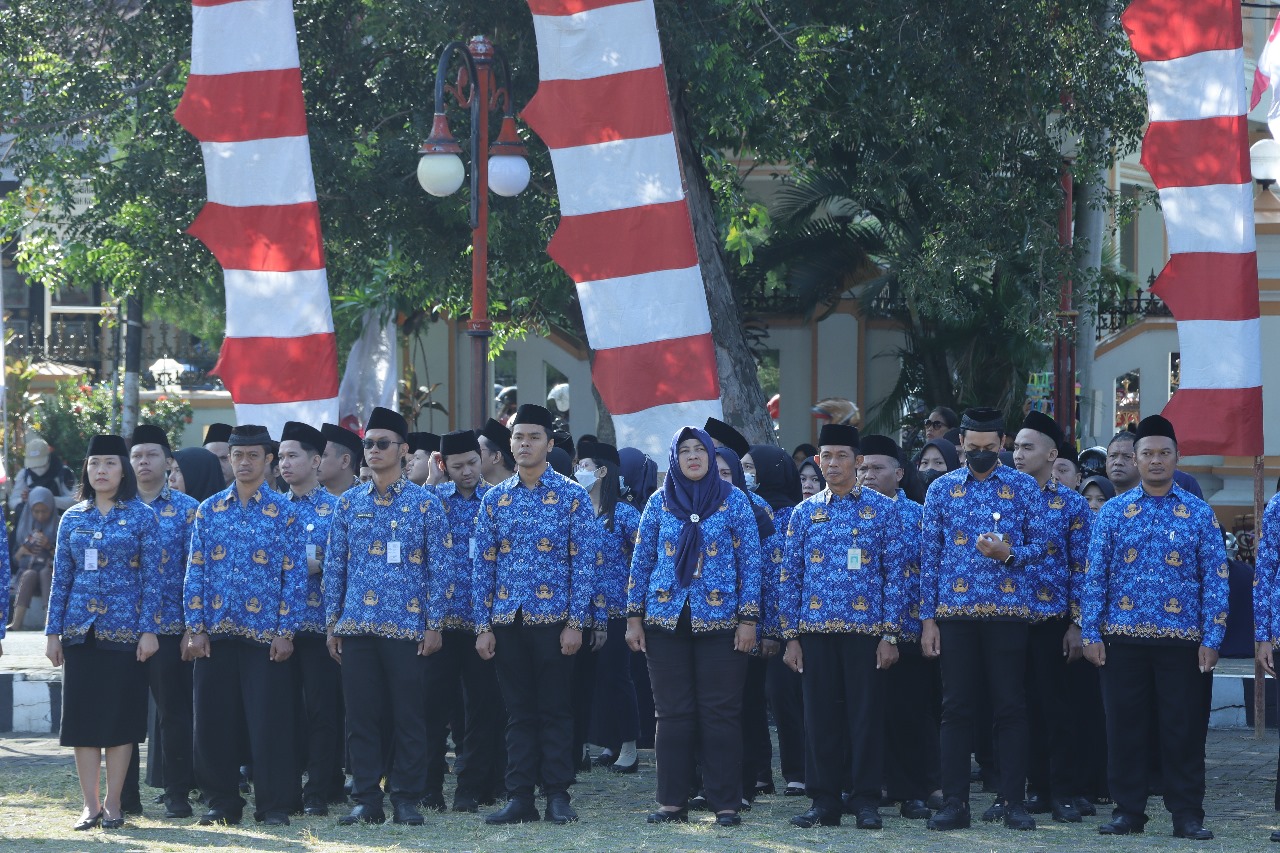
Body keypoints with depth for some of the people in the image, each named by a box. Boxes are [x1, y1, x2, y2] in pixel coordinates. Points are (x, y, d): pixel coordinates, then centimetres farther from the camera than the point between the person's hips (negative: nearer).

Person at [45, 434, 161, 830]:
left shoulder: (142, 516, -1)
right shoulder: (73, 518, 8)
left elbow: (152, 577, -3)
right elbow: (61, 578, 9)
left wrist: (148, 629, -10)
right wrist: (54, 631, 4)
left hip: (124, 630, -3)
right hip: (81, 630, 3)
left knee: (121, 716, 0)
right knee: (82, 715, 3)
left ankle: (112, 804, 8)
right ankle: (90, 804, 9)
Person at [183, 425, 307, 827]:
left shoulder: (284, 511, 1)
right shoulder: (209, 510, 8)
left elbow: (295, 575, -1)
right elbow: (195, 572, 8)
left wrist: (285, 631, -7)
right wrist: (195, 628, 0)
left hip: (265, 635, -3)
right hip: (216, 634, 3)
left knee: (269, 722, -2)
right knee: (213, 722, 4)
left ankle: (275, 804, 6)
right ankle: (221, 802, 14)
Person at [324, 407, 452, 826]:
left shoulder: (425, 503, 1)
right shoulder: (349, 503, 10)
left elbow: (439, 567, 0)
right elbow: (334, 566, 11)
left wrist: (433, 624, -6)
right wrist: (332, 623, 6)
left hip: (407, 628, -3)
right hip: (356, 628, 3)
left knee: (409, 716, 0)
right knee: (360, 716, 4)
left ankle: (407, 799, 8)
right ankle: (366, 800, 10)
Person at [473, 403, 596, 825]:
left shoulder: (572, 496, 0)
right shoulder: (494, 499, 9)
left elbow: (583, 562, -3)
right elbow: (484, 565, 9)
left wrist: (575, 622, -9)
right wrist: (483, 625, 3)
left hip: (554, 619, -3)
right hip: (508, 621, 3)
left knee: (556, 709, 0)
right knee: (519, 711, 6)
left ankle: (557, 795, 5)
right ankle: (520, 797, 8)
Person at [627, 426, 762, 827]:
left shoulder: (734, 501, 2)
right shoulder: (659, 502, 7)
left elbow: (751, 561, 0)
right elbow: (641, 562, 9)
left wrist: (749, 618, -6)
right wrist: (634, 616, 4)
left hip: (719, 621, -2)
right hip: (667, 621, 2)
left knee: (721, 714, -1)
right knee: (673, 714, 4)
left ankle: (726, 804, 4)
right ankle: (672, 801, 10)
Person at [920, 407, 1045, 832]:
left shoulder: (1024, 488, 4)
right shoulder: (941, 489, 7)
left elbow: (1041, 547, 4)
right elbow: (929, 555, 7)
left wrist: (1008, 552, -17)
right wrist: (927, 617, 2)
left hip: (1008, 613, -1)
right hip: (955, 613, 1)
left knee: (1011, 707, 0)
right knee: (956, 708, 2)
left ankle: (1014, 801, 5)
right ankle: (955, 802, 6)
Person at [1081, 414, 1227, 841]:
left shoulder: (1199, 513, 4)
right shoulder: (1113, 512, 6)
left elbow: (1215, 578, 2)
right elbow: (1095, 576, 5)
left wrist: (1211, 639, -5)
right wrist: (1091, 633, -3)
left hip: (1182, 641, -1)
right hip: (1124, 640, 1)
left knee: (1184, 727, 0)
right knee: (1124, 726, 4)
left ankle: (1187, 814, 8)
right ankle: (1128, 810, 14)